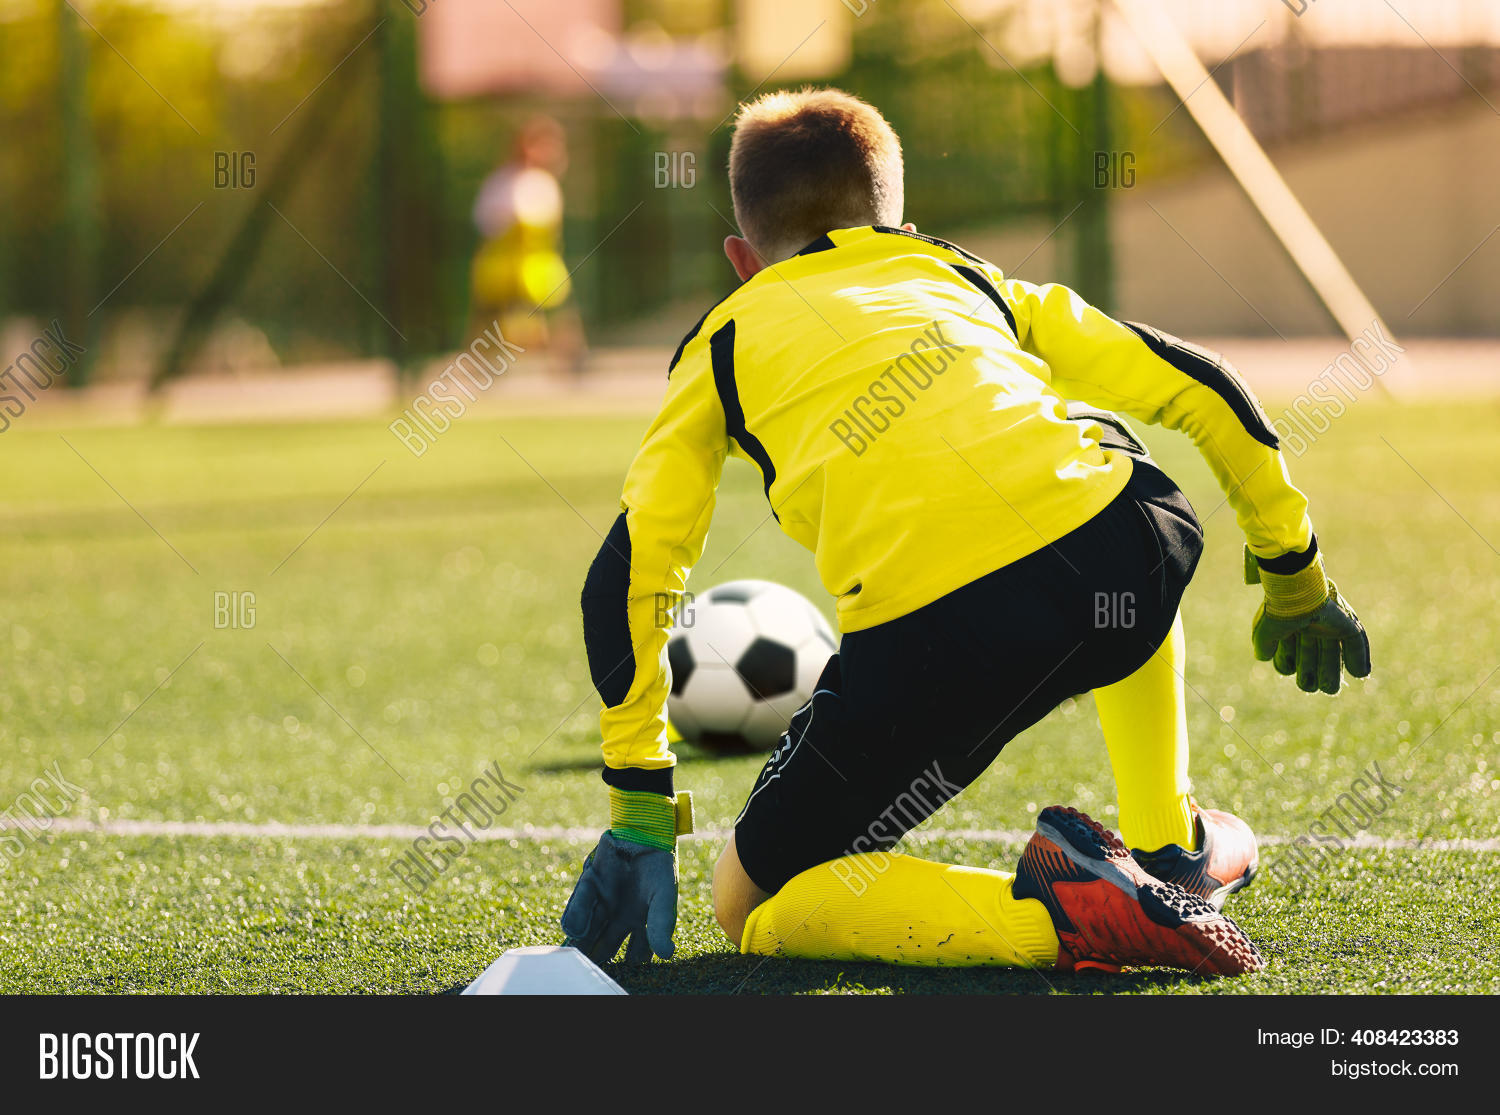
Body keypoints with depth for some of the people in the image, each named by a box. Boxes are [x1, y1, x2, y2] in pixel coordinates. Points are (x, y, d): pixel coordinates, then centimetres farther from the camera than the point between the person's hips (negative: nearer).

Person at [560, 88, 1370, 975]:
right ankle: (1170, 844, 40)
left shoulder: (726, 343, 25)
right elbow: (1197, 387, 30)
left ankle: (1060, 914, -10)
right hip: (1123, 552, 4)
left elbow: (628, 576, 12)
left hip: (934, 635, -4)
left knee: (755, 908, 12)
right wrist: (1293, 573, 42)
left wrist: (641, 817, 14)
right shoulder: (962, 276, 33)